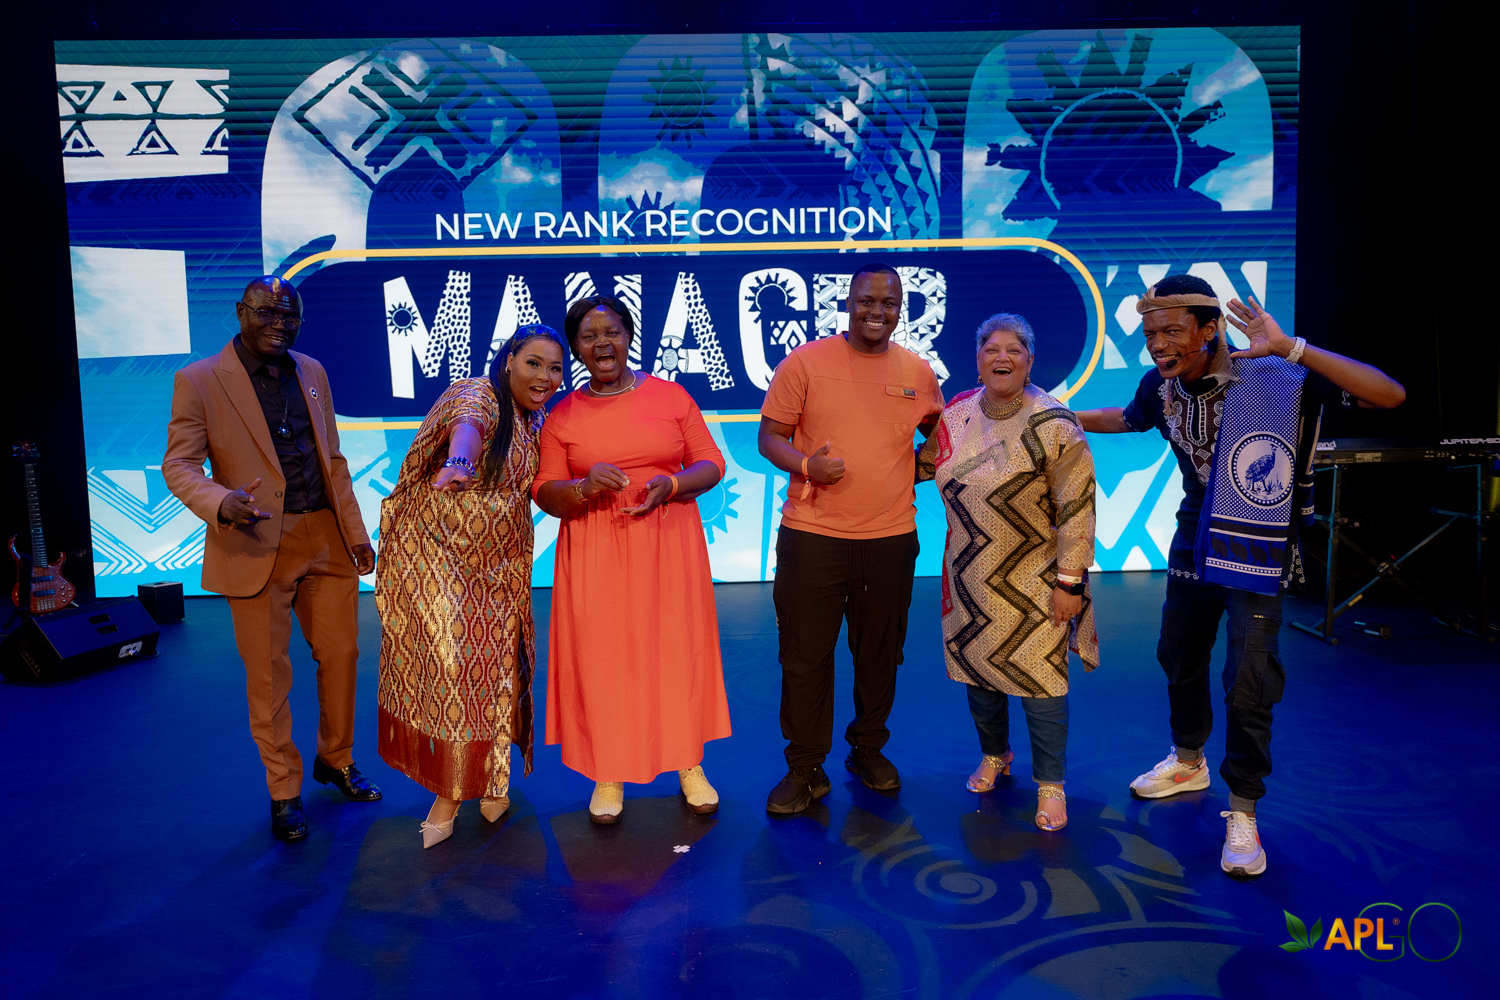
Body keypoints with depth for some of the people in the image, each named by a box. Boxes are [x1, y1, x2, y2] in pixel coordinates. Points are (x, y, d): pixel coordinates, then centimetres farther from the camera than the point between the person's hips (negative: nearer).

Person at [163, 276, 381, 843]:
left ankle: (336, 760, 34)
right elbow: (178, 465, -6)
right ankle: (284, 792, 22)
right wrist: (220, 504, -27)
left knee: (341, 654, 11)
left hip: (327, 541, 4)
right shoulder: (198, 382, -4)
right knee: (269, 675, 5)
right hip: (257, 547, -4)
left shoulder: (312, 373, 11)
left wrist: (355, 532, 11)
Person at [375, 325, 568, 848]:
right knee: (448, 661, -8)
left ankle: (488, 776, 26)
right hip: (440, 554, -6)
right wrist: (459, 460, -61)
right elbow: (467, 423, -40)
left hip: (498, 566, 6)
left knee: (497, 664, 8)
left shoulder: (534, 422, 9)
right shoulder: (479, 394, -15)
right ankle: (447, 791, 8)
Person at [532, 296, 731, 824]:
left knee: (678, 650, 5)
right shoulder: (562, 414, 4)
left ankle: (689, 765, 24)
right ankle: (609, 775, 21)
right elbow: (544, 493, 2)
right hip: (595, 554, 0)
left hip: (669, 544, 0)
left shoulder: (671, 395, 4)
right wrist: (585, 487, -19)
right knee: (603, 657, 4)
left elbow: (712, 463, 4)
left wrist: (673, 484, -16)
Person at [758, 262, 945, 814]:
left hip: (891, 536, 3)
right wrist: (806, 464, -20)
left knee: (880, 654, 15)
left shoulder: (918, 372, 7)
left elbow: (939, 434, 23)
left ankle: (868, 749, 36)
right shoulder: (805, 362, -2)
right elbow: (770, 436, -1)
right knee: (805, 656, 4)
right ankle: (804, 768, 20)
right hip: (812, 534, -2)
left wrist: (914, 472, 4)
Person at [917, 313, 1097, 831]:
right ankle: (994, 755, 41)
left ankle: (1050, 785, 21)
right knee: (976, 669, 15)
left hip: (1032, 581, -5)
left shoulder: (1054, 426, -14)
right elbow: (927, 462, 19)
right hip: (970, 575, 5)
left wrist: (1069, 582, -15)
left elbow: (1076, 510, -14)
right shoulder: (957, 412, 1)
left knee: (1039, 678, 0)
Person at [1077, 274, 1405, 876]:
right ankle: (1188, 762, 44)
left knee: (1249, 684, -6)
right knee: (1178, 656, 19)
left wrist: (1292, 349, -41)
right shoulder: (1160, 385, -8)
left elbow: (1389, 396, -34)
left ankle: (1243, 812, 15)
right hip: (1195, 542, 6)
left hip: (1257, 550, -5)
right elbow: (1127, 419, 17)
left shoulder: (1275, 376, -24)